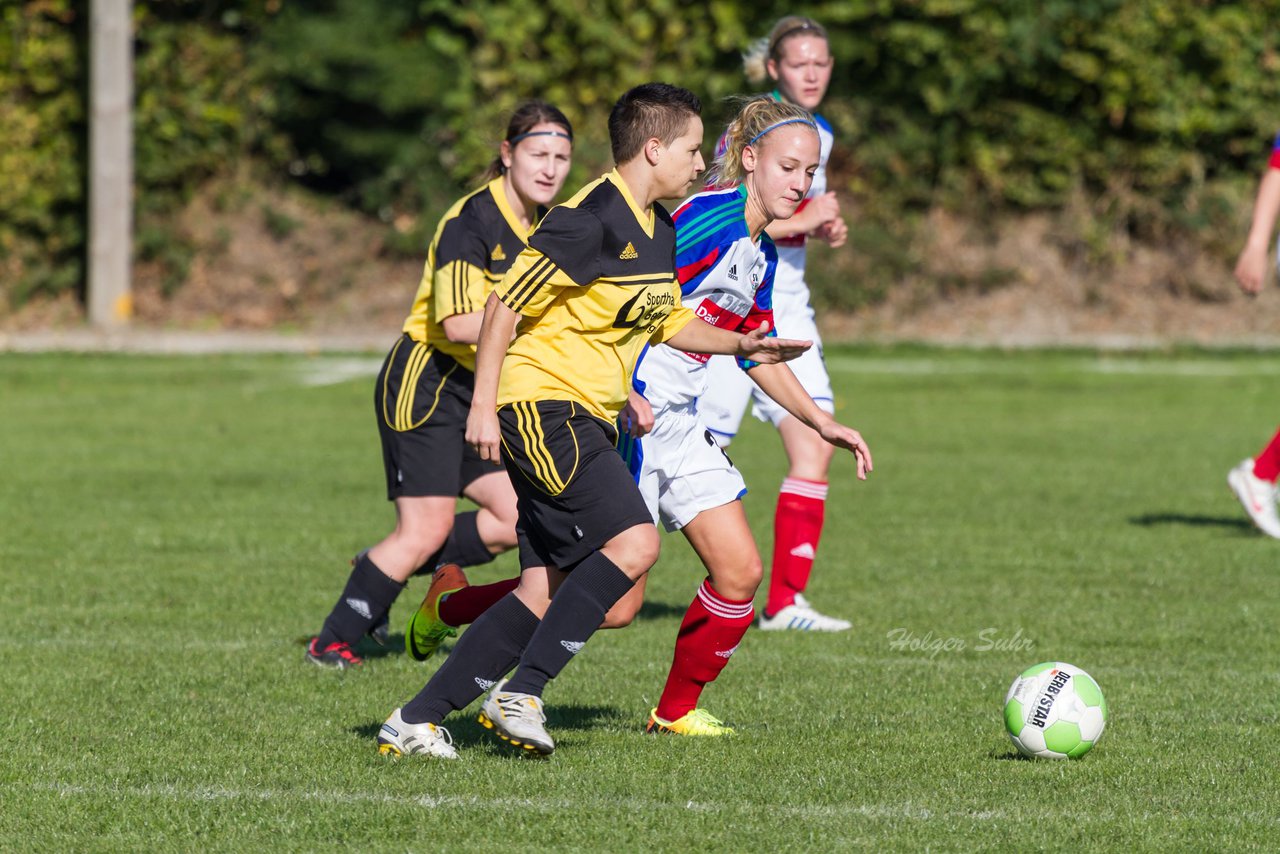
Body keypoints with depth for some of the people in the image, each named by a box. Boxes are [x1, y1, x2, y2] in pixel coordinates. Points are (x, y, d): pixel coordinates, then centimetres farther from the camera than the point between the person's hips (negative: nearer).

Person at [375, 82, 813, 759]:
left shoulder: (659, 231, 14)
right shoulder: (590, 221, -16)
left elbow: (665, 319, 29)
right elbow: (505, 306, -16)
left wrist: (741, 346, 17)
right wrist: (484, 405, -18)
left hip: (587, 422, 10)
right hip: (542, 405, -10)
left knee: (545, 590, 2)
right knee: (634, 543, -21)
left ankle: (416, 720, 6)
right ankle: (521, 691, -15)